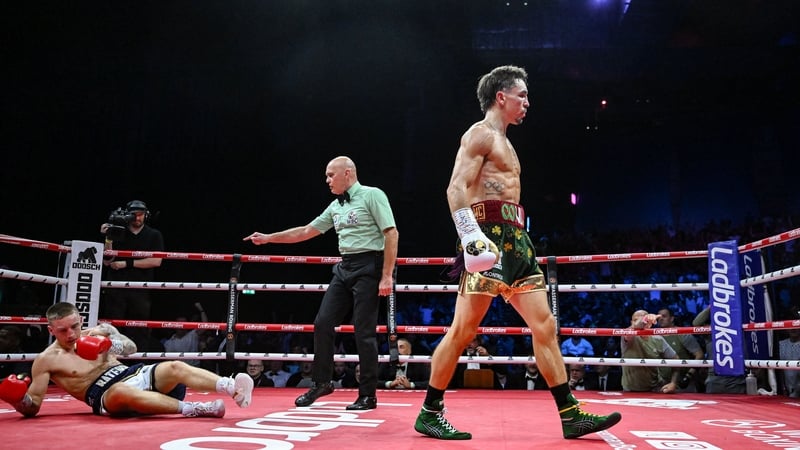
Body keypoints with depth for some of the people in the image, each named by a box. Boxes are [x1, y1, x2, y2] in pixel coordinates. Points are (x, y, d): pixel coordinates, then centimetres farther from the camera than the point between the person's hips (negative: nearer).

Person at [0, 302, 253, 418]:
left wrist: (110, 344, -9)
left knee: (175, 367, -26)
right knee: (123, 391, -42)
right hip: (104, 395, -4)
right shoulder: (46, 360, 5)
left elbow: (131, 348, 11)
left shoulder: (99, 332, 16)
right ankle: (194, 409, -46)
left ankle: (233, 389, -45)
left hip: (133, 374, 4)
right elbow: (32, 408, 2)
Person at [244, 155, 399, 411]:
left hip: (368, 267, -7)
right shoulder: (335, 207, 17)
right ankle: (322, 382, 18)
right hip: (344, 268, 8)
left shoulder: (372, 195, -5)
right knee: (323, 322, 4)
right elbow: (306, 231, 23)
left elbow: (391, 234, -11)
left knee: (364, 331, -6)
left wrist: (387, 276, -17)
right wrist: (268, 238, 21)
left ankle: (368, 395, 6)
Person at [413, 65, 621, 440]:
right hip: (489, 237, -10)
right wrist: (472, 238, -26)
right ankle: (430, 413, 4)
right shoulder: (480, 134, -3)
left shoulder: (503, 142, 26)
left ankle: (571, 415, 9)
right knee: (463, 330, -7)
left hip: (514, 239, 10)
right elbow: (456, 189, -15)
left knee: (545, 325, 5)